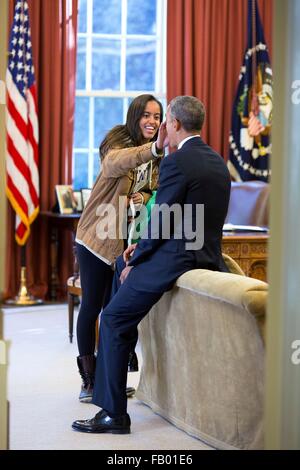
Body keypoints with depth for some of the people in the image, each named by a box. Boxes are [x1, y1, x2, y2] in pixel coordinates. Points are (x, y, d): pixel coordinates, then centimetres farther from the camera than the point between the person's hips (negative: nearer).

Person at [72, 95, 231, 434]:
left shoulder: (176, 162, -16)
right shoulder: (217, 161, 12)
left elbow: (163, 223, -16)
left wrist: (136, 261, -1)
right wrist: (141, 248, 15)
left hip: (176, 261, -9)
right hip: (208, 255, 9)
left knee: (113, 319, -2)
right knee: (122, 266, 30)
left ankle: (114, 414, -3)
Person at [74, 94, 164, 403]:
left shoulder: (158, 158, 6)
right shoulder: (118, 141, -15)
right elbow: (114, 163, -39)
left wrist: (145, 197, -11)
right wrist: (153, 149, -58)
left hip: (128, 240, 6)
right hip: (98, 237, -6)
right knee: (91, 306, -1)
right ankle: (89, 381, 7)